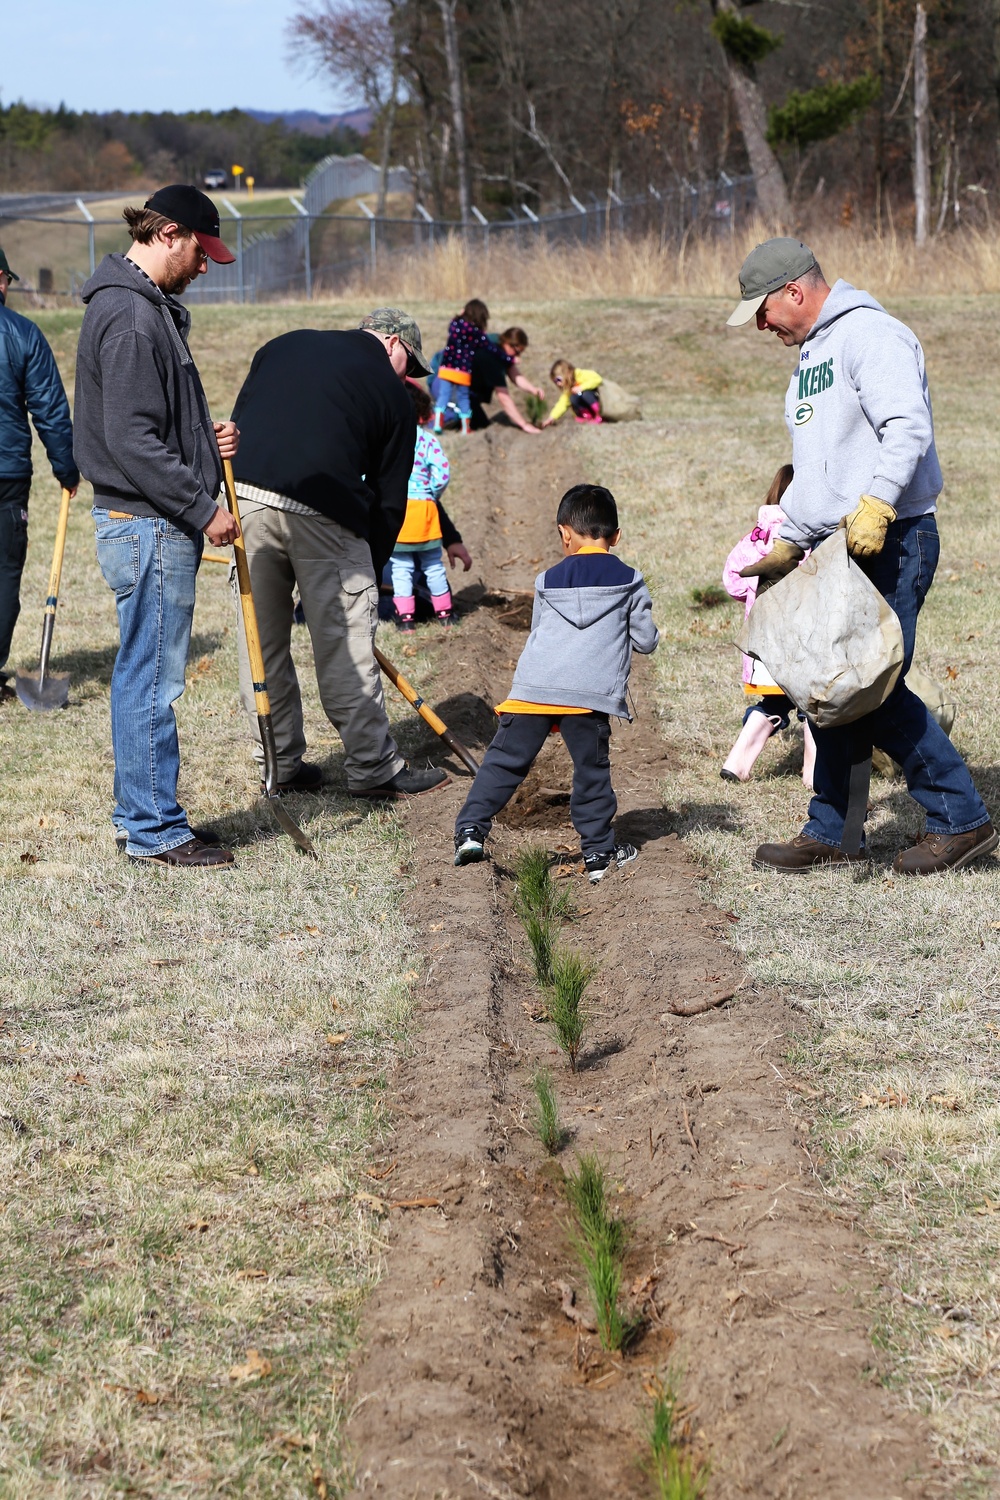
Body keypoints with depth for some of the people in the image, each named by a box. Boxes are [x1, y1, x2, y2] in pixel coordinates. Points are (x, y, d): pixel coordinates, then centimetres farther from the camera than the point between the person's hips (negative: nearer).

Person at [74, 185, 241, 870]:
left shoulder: (150, 308, 16)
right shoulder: (131, 316, -18)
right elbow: (132, 440, -23)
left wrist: (207, 438, 5)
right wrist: (203, 509, -18)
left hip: (152, 524, 11)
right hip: (150, 527, -11)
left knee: (143, 676, 16)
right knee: (154, 679, -4)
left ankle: (141, 814, 24)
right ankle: (154, 831, 3)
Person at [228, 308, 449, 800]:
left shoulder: (285, 345, 23)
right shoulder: (391, 394, 12)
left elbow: (237, 422, 17)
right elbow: (390, 500, 12)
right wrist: (370, 573, 19)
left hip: (245, 496, 4)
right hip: (322, 511, -4)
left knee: (261, 639, 13)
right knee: (344, 644, 4)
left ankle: (280, 763, 20)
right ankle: (373, 768, 11)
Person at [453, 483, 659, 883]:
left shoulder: (547, 582, 17)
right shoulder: (629, 582, 11)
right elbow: (646, 641, 12)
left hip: (532, 687, 2)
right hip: (590, 694, -2)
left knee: (505, 761, 7)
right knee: (592, 772, 6)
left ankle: (471, 830, 0)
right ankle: (599, 853, 10)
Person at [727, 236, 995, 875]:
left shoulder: (868, 334, -11)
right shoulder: (811, 354, 22)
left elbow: (908, 427, -24)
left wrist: (875, 505, -33)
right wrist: (788, 544, 27)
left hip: (891, 541, -10)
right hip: (836, 547, 10)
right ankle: (827, 835, 15)